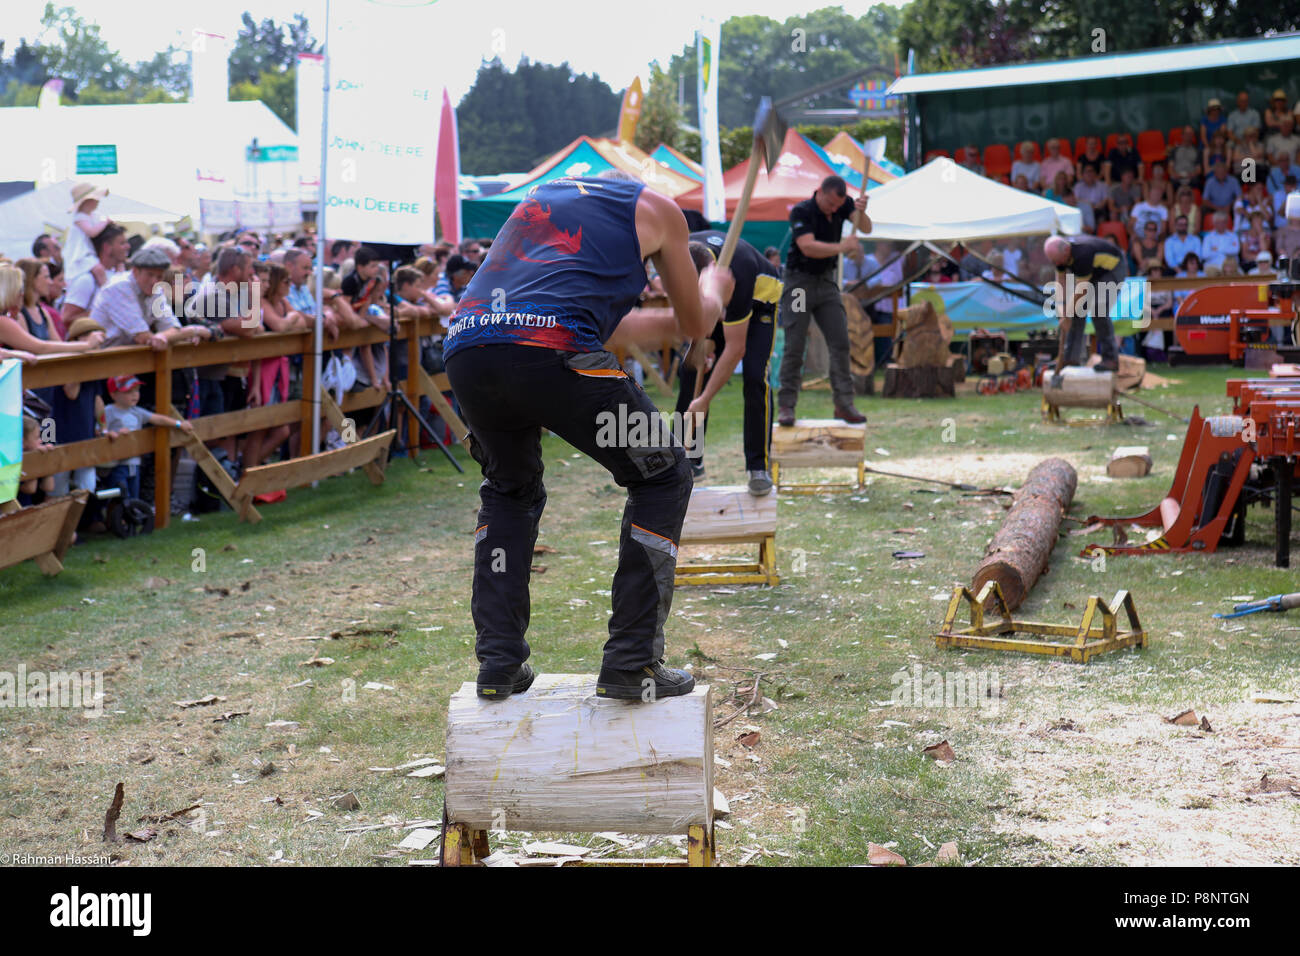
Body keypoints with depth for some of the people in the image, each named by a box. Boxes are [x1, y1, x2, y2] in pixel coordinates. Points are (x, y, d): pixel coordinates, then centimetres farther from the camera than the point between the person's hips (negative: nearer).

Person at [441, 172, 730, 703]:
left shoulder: (542, 195, 37)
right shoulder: (656, 208, 21)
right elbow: (697, 324, 31)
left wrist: (663, 324, 59)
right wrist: (713, 290, 54)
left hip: (464, 348, 6)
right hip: (550, 353, -6)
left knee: (509, 490, 31)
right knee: (662, 477, 15)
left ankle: (498, 663, 21)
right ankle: (631, 664, 10)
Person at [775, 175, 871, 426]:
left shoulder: (842, 204, 0)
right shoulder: (801, 212, -17)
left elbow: (866, 228, -10)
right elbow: (808, 247, -30)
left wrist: (861, 212, -29)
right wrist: (841, 247, -38)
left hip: (826, 280, 5)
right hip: (800, 280, -5)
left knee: (840, 343, -1)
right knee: (794, 346, -7)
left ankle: (844, 404, 2)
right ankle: (786, 406, -1)